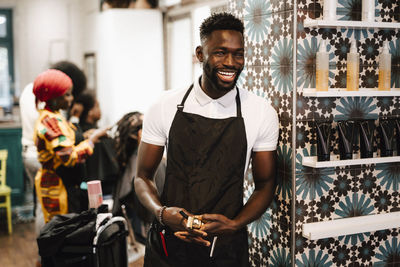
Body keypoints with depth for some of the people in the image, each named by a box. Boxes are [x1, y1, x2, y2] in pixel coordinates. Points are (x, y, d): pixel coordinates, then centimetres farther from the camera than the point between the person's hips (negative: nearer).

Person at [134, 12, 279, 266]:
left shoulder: (262, 112, -5)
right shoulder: (165, 107, -5)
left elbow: (265, 185, 2)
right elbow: (143, 177, 3)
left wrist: (234, 224, -14)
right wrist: (162, 213, -16)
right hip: (167, 246, 1)